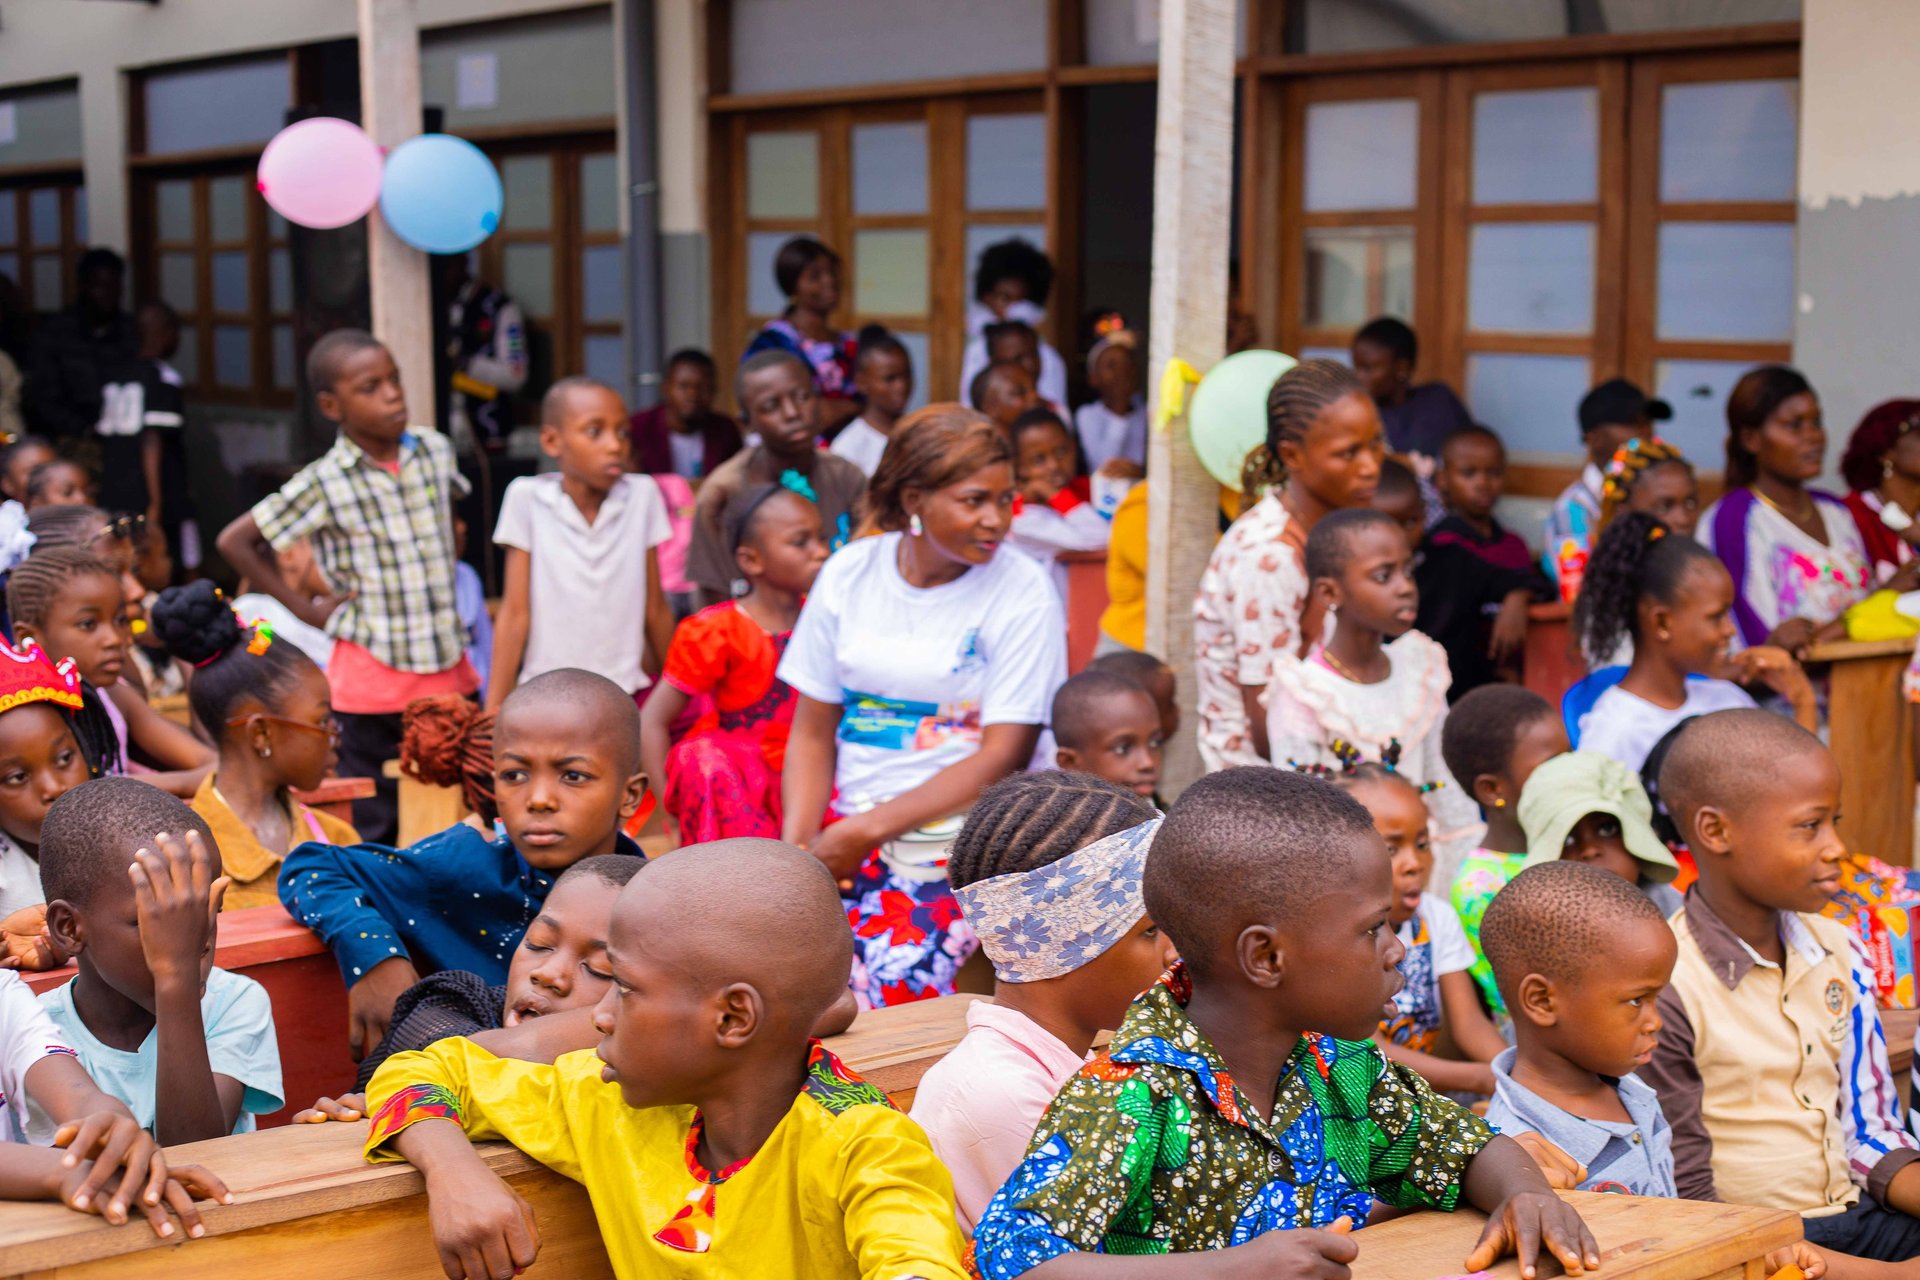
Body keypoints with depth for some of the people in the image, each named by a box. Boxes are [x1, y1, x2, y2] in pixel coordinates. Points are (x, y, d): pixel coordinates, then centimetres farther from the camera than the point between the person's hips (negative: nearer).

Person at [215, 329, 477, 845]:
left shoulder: (435, 451, 2)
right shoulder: (324, 485, -11)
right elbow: (234, 541, -5)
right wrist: (306, 609, -6)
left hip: (449, 668, 4)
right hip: (372, 680, -4)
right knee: (375, 829, 5)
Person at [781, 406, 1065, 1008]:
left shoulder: (1022, 592, -4)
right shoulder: (850, 573, 6)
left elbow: (1003, 756, -8)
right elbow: (813, 732, 9)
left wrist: (866, 831, -11)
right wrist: (796, 849, -7)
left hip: (966, 839, -3)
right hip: (845, 829, 3)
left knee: (899, 986, -24)